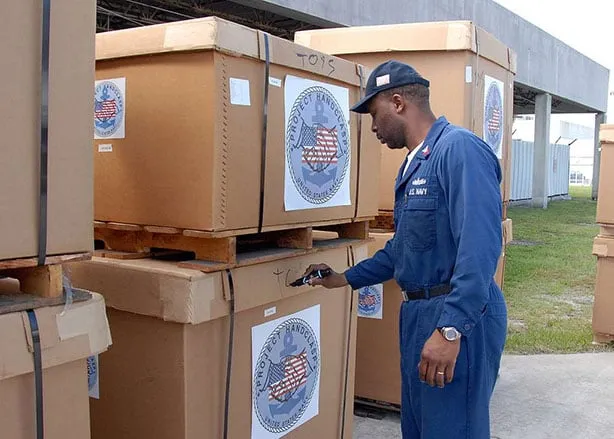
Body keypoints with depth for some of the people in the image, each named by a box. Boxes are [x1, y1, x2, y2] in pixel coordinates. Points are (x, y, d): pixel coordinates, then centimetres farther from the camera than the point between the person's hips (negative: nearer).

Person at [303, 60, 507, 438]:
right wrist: (347, 278, 25)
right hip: (418, 313, 10)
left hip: (458, 320, -10)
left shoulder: (460, 149, -17)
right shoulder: (413, 163, 14)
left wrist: (451, 329, -30)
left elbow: (480, 245, -27)